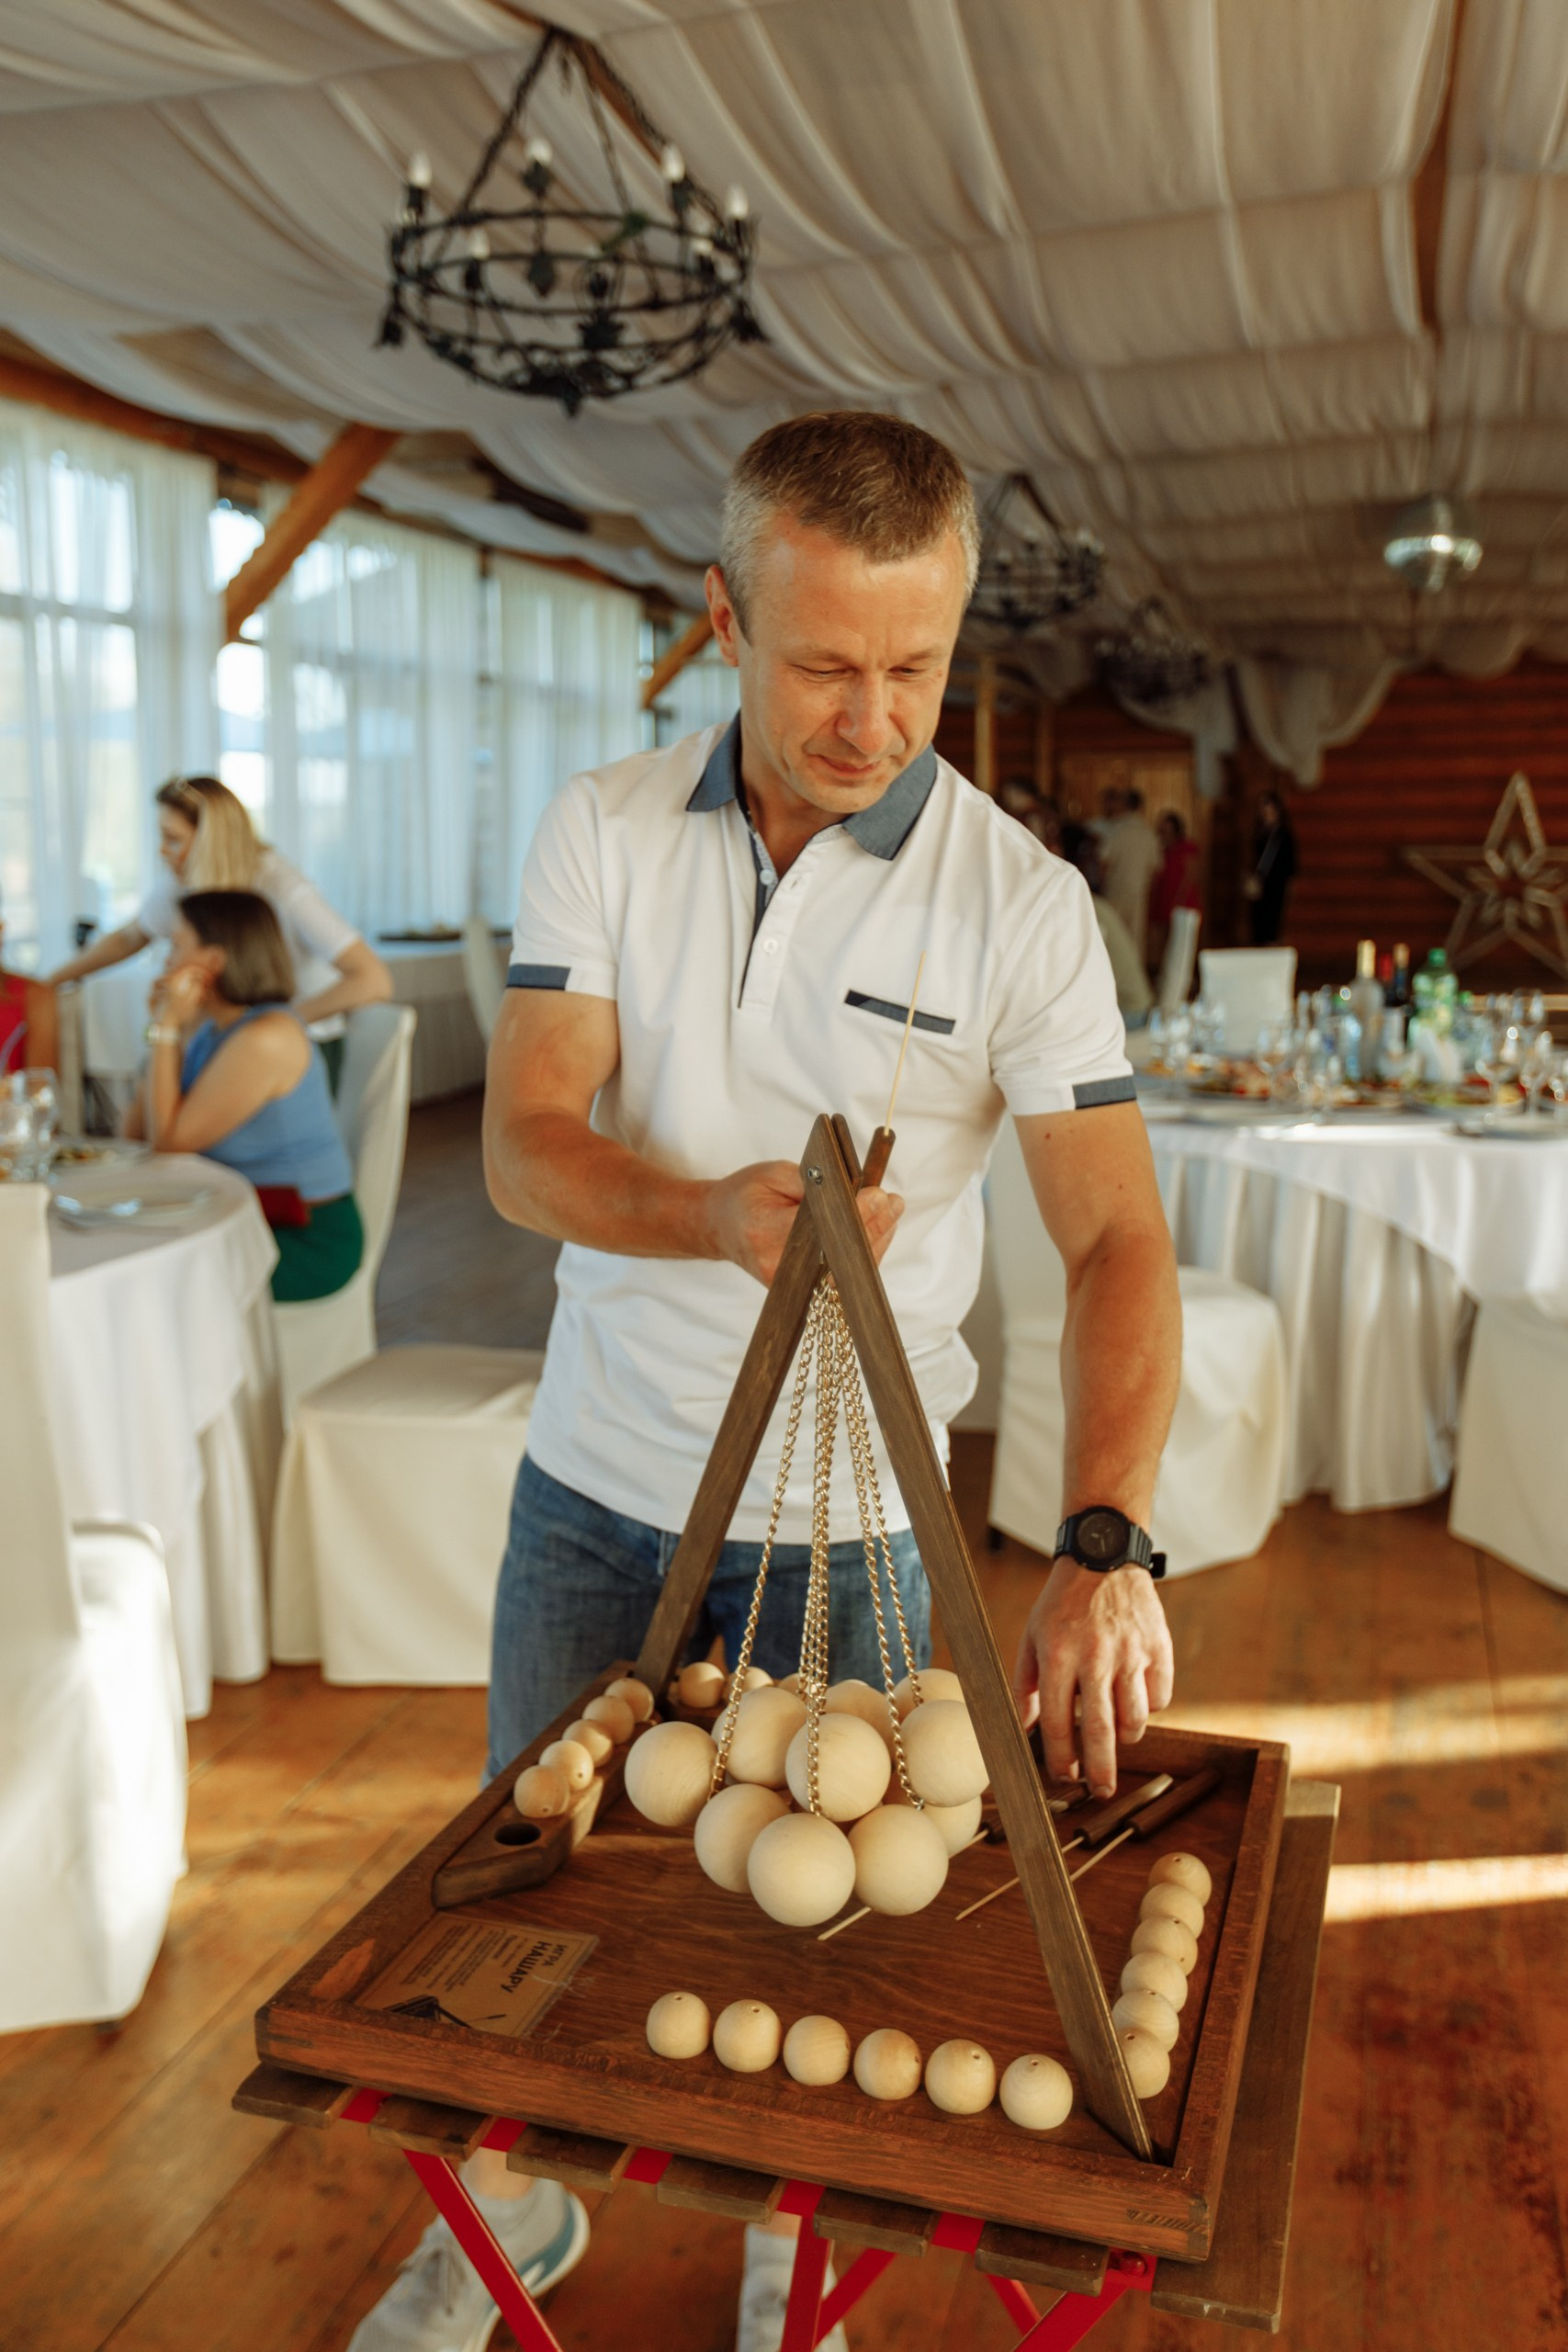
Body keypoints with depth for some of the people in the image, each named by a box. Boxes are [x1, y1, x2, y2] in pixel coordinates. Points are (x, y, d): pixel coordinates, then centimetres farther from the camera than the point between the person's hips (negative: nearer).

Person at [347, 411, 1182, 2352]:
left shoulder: (1018, 900, -13)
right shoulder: (602, 831, -6)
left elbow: (1116, 1238, -17)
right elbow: (522, 1147, -12)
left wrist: (1104, 1547, -31)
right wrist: (715, 1212, -33)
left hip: (846, 1516, -2)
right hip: (594, 1480, 2)